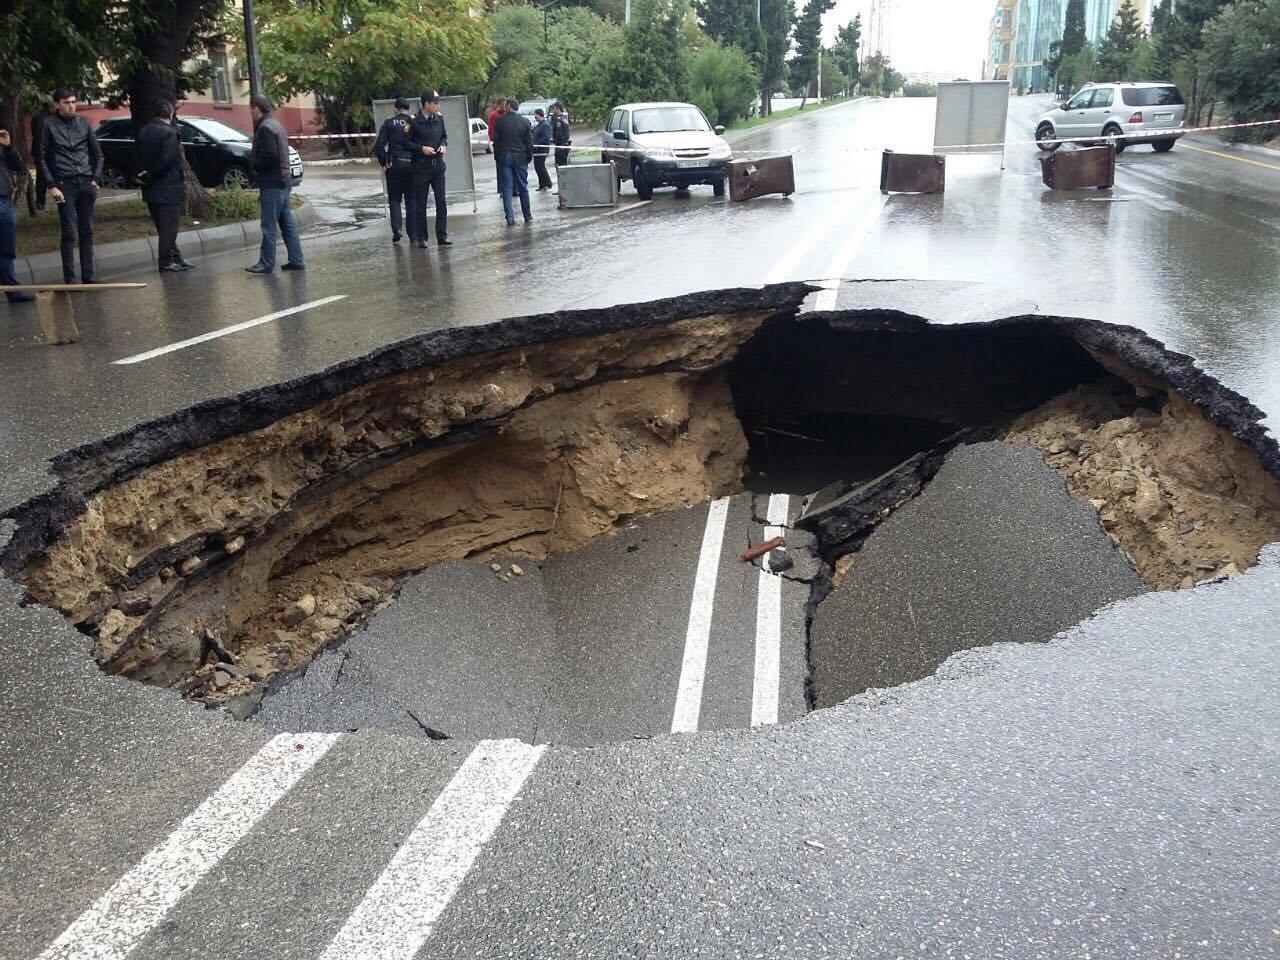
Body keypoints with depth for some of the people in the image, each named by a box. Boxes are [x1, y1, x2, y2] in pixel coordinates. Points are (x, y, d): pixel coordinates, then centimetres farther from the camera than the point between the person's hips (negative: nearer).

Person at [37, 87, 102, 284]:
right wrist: (51, 186, -7)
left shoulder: (83, 123, 10)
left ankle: (88, 276, 12)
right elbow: (41, 158, 0)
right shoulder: (49, 125, 0)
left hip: (86, 184, 4)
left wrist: (96, 179, 5)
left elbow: (98, 153, 16)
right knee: (69, 233, -7)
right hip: (65, 185, -4)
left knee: (87, 232, 6)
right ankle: (69, 279, -4)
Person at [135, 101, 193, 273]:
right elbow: (166, 160, -20)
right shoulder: (168, 133, -15)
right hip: (167, 188, -8)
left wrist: (148, 174, 6)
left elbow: (139, 157, 10)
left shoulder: (142, 132, 10)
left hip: (150, 188, 8)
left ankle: (176, 258, 19)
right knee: (168, 227, -1)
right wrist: (151, 175, -8)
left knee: (163, 227, 13)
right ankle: (166, 262, 1)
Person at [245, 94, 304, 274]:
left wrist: (253, 165, -7)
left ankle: (266, 263, -1)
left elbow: (269, 156, -22)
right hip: (283, 182, 10)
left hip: (272, 185, -10)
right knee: (287, 223, 11)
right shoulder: (276, 124, 16)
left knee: (269, 226, -5)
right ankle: (296, 260, 12)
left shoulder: (265, 128, -15)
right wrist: (254, 160, 15)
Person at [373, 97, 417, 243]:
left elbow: (379, 145, -5)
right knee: (411, 199, 8)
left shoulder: (389, 123, 0)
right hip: (412, 164, 1)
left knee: (394, 198, 8)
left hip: (394, 165, -1)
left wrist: (383, 163, 4)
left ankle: (396, 229, -10)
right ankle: (413, 234, 6)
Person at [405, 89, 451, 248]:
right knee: (420, 204, 4)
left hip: (438, 165, 4)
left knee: (442, 202, 0)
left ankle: (442, 237, 6)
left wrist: (443, 145, 0)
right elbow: (407, 142, -5)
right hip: (421, 167, -4)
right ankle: (421, 238, 12)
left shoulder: (439, 119, 6)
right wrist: (421, 148, -16)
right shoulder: (415, 122, -9)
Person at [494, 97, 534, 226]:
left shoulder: (500, 121, -4)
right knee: (523, 187, 11)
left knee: (507, 188, 1)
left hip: (504, 157, -1)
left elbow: (496, 140, -1)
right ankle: (527, 215, 18)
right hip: (520, 158, 1)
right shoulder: (524, 121, -1)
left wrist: (497, 155, 9)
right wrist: (529, 156, 12)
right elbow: (530, 141, 2)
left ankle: (510, 217, -4)